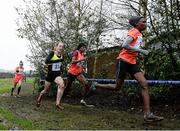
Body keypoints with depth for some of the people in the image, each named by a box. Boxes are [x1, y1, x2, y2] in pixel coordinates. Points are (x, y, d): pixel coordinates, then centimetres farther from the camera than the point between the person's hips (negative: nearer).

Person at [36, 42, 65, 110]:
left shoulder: (61, 55, 2)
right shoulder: (52, 53, -13)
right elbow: (46, 61, -28)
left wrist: (61, 70, 10)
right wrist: (57, 60, -30)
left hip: (57, 74, 3)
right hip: (50, 74, -3)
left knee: (62, 85, -28)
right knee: (46, 90, 13)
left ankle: (58, 103, -21)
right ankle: (40, 95, 48)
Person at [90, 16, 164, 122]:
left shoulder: (139, 34, 19)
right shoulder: (134, 32, -7)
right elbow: (125, 45, -22)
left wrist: (138, 54, 15)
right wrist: (141, 51, -19)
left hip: (132, 62, 8)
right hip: (124, 60, -8)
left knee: (145, 84, -10)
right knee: (117, 87, 1)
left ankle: (147, 114, -15)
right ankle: (96, 85, 26)